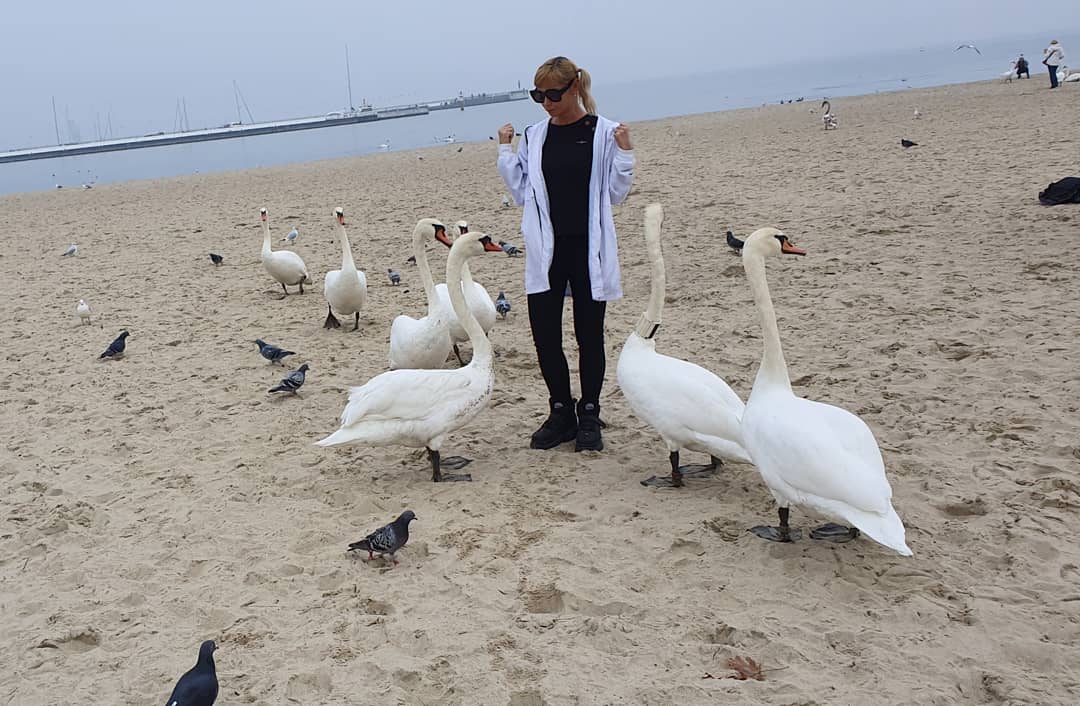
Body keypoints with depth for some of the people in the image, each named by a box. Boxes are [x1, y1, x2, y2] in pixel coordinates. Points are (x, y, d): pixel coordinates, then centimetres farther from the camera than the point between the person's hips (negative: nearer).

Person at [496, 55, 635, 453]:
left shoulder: (604, 132, -3)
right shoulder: (534, 137, 7)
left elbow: (615, 194, -1)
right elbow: (522, 193, 10)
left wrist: (624, 153, -14)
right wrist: (505, 152, 3)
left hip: (588, 247, -3)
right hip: (546, 248, 3)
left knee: (589, 333, 5)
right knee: (544, 331, 2)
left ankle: (589, 417, 18)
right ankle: (561, 412, 19)